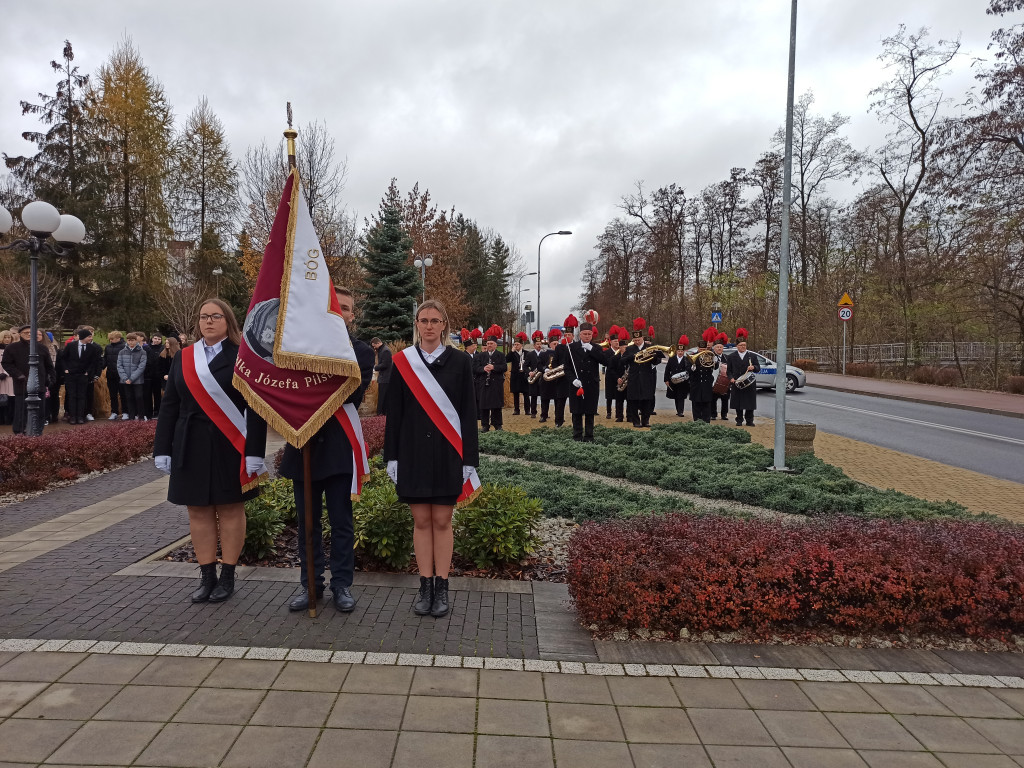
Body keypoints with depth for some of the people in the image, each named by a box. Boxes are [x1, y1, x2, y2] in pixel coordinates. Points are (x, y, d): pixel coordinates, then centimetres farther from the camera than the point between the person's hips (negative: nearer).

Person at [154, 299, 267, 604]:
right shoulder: (183, 359, 10)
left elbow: (255, 407, -9)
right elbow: (169, 406, 10)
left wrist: (254, 451, -15)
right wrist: (163, 449, 5)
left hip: (230, 447, -4)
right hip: (191, 447, 4)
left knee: (230, 509, 4)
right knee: (198, 511, 8)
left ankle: (227, 577, 16)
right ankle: (207, 576, 19)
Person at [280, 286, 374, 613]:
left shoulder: (361, 351, -2)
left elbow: (353, 397, -13)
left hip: (338, 446, -3)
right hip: (304, 443, 3)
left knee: (341, 520, 6)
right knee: (307, 521, 12)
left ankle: (342, 583, 19)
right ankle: (310, 583, 25)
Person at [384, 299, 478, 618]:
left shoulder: (460, 362, 0)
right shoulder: (402, 361, 2)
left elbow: (468, 412, 0)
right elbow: (394, 412, 4)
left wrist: (469, 459, -3)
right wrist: (392, 456, 1)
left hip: (447, 453, -1)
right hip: (413, 452, 1)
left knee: (442, 521, 5)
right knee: (421, 521, 7)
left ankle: (442, 588, 16)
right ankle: (425, 587, 18)